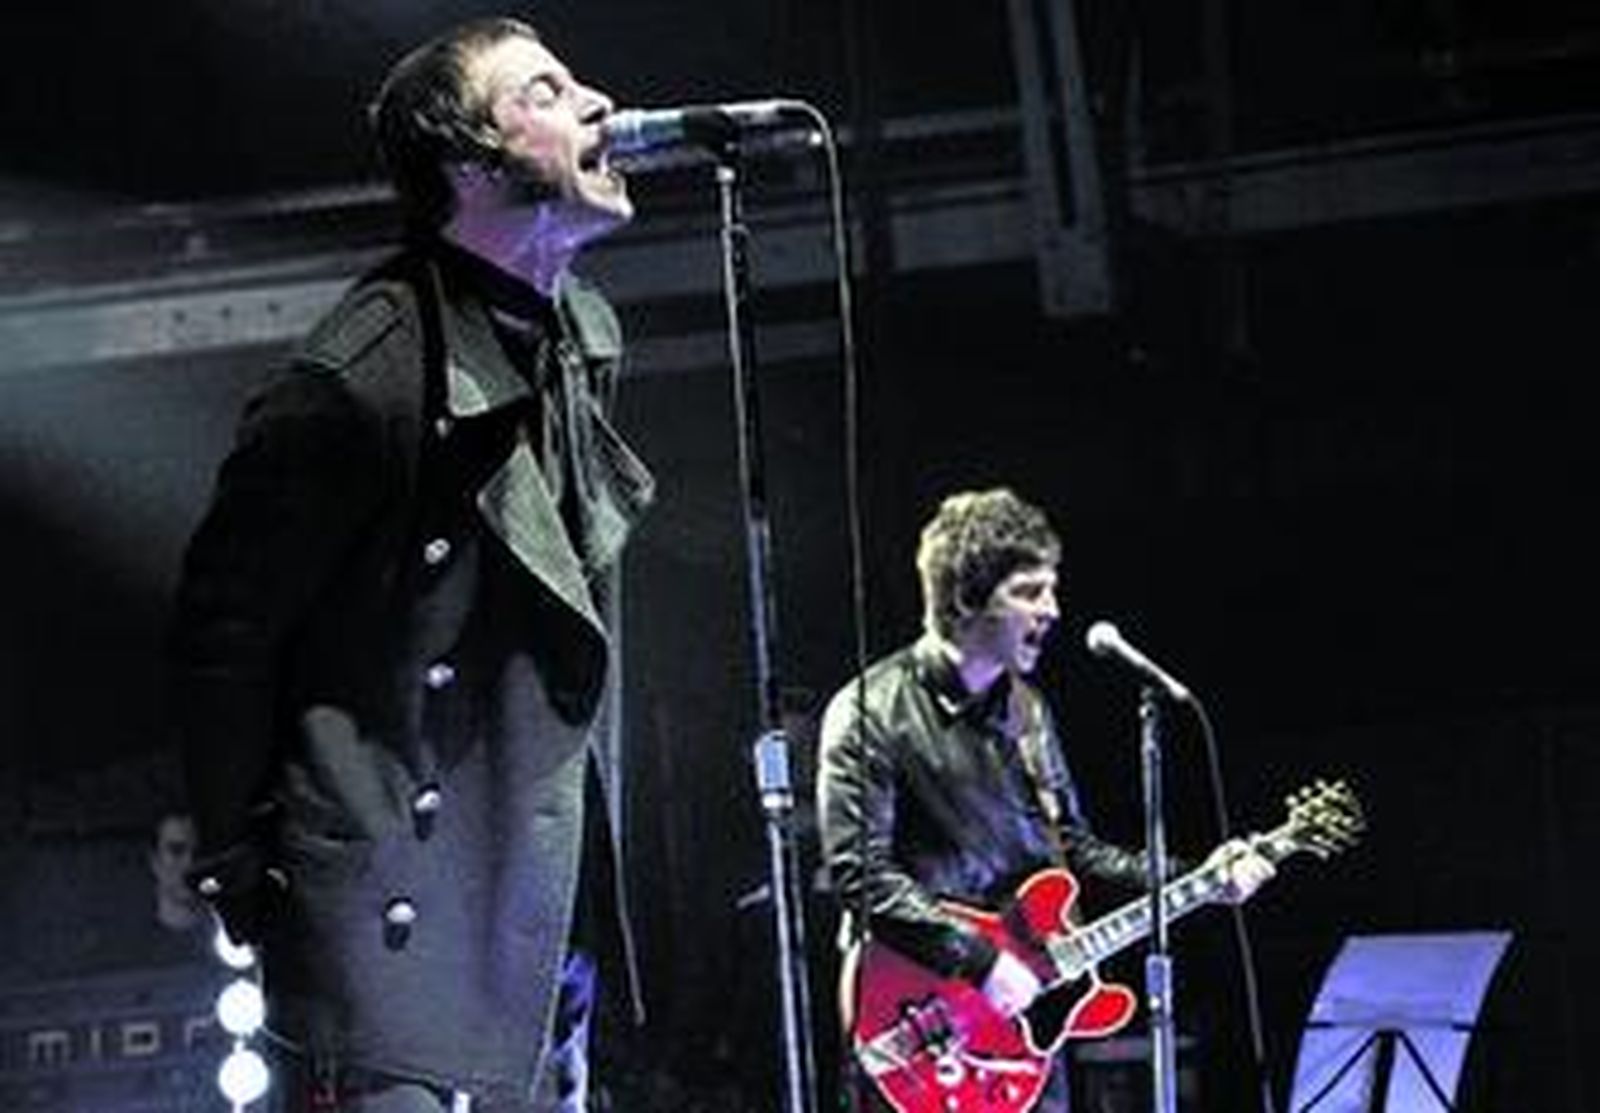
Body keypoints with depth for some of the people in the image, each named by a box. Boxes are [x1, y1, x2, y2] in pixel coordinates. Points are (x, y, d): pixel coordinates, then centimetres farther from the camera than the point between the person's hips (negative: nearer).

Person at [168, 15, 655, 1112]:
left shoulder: (587, 334, 10)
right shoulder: (365, 373, -17)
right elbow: (225, 625, -10)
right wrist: (242, 870, -6)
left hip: (554, 894, 9)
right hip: (406, 911, -8)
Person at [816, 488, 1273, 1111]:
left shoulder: (1024, 708, 14)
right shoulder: (872, 714, -10)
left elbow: (1070, 844, 21)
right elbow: (859, 873, -17)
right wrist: (980, 961, -22)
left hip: (1022, 1010, 7)